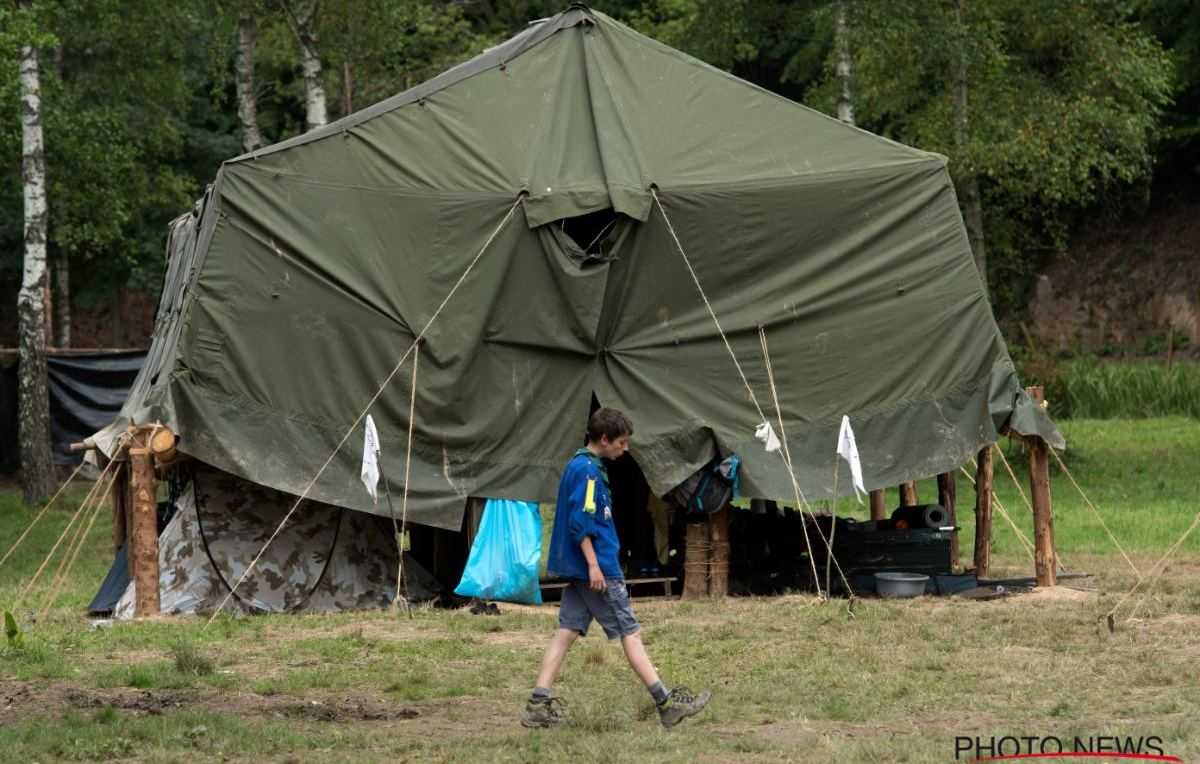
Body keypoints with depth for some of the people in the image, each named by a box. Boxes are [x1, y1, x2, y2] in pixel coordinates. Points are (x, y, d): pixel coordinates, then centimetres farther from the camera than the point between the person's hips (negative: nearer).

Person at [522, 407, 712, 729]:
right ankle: (666, 703, -3)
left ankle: (539, 704, 1)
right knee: (630, 633, -5)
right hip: (599, 569, -10)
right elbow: (581, 522, -21)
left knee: (567, 631, 6)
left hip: (579, 570, 10)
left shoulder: (579, 465, 16)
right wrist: (594, 564, -22)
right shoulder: (588, 470, -15)